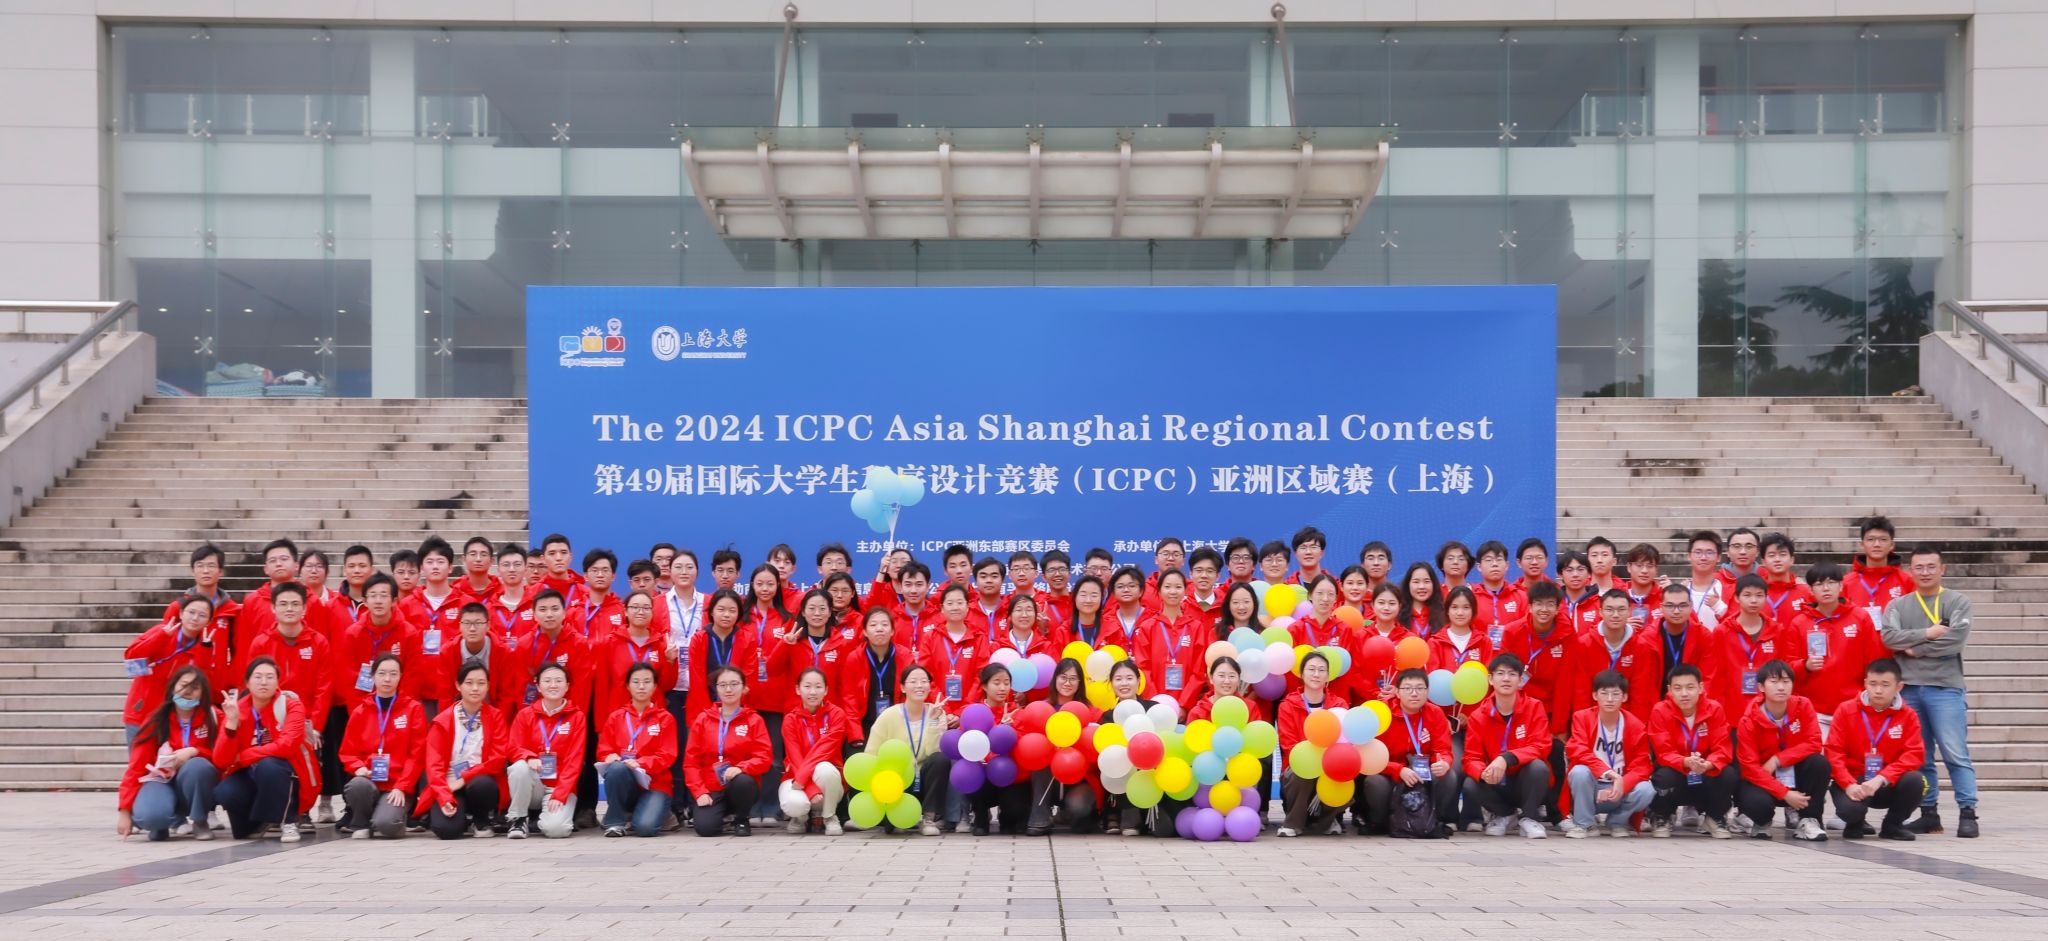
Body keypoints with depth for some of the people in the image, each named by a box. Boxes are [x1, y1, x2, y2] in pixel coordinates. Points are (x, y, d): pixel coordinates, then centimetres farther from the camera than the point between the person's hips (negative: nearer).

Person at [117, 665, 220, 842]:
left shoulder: (213, 718, -5)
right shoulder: (156, 720, -5)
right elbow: (136, 766, -7)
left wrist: (194, 751, -24)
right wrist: (125, 810, -15)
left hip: (197, 785, 1)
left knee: (197, 765, -35)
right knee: (151, 815, -36)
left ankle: (200, 822, -11)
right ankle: (161, 824, 3)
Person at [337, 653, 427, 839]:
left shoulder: (414, 709, 2)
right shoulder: (360, 711, 10)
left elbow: (417, 754, -3)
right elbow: (348, 751, 12)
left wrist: (402, 787, -14)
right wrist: (359, 768, -11)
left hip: (397, 787, -3)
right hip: (368, 782, 3)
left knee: (385, 824, -31)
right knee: (357, 785, -35)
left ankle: (398, 816, 8)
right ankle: (360, 824, -3)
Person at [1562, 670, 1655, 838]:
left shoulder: (1636, 726, -6)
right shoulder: (1582, 718, -8)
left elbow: (1641, 766, -9)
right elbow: (1577, 752, -22)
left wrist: (1621, 786, -29)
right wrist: (1607, 772, -37)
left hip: (1620, 791, 1)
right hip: (1590, 790, -1)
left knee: (1646, 790, -29)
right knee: (1579, 771, -34)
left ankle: (1617, 822, 3)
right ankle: (1583, 824, -11)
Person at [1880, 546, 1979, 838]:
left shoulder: (1958, 602, 4)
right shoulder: (1897, 606, 13)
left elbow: (1956, 640, -11)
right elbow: (1890, 637, -5)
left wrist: (1914, 649, -6)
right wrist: (1926, 633, -13)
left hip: (1946, 688, -3)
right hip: (1908, 688, 3)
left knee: (1956, 754, -9)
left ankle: (1967, 812, -6)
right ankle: (1929, 813, 12)